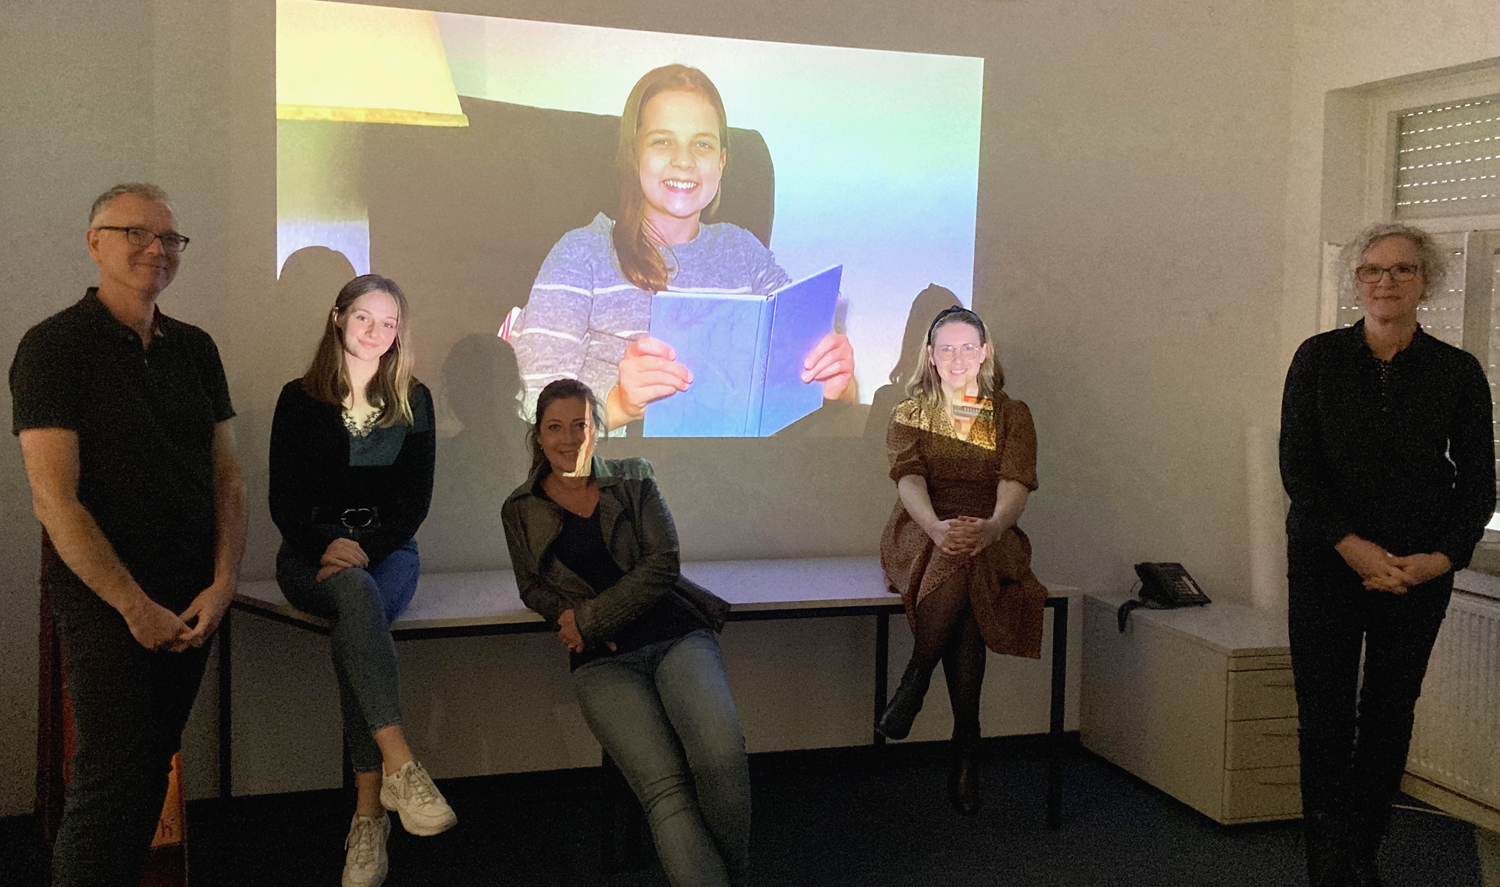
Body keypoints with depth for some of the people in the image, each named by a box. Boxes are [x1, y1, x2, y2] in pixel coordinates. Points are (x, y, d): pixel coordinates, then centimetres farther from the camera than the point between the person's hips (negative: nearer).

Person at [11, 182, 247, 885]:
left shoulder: (194, 348, 10)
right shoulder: (54, 346, -8)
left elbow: (226, 473, 10)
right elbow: (54, 499, -14)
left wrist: (222, 584, -3)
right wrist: (136, 606, -14)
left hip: (191, 606, 6)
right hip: (104, 603, -5)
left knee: (151, 766, 13)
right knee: (114, 778, -5)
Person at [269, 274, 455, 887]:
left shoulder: (413, 402, 11)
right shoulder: (300, 399, 8)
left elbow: (416, 498, 5)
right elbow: (283, 498, 2)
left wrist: (368, 549, -12)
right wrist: (323, 547, -17)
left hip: (388, 549, 1)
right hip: (313, 551, -1)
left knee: (355, 624, -34)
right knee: (357, 594, -37)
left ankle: (369, 813, -38)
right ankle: (399, 767, -48)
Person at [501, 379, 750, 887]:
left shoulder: (634, 480, 16)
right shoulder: (520, 510, 19)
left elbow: (662, 564, 5)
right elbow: (532, 586, 19)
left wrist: (590, 618, -4)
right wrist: (570, 614, -4)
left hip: (676, 634, 1)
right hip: (603, 661, 0)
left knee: (722, 757, -28)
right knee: (665, 788, -27)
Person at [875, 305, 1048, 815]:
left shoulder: (1012, 415, 12)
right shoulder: (910, 413, 12)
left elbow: (1016, 484, -5)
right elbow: (909, 478, -7)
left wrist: (991, 528, -30)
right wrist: (937, 527, -30)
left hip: (992, 538, 0)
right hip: (922, 533, 0)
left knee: (969, 562, -38)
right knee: (958, 562, -36)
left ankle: (916, 677, -20)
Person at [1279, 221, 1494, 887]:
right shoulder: (1319, 359, 0)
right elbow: (1297, 465, -4)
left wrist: (1443, 557, -10)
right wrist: (1352, 545, -14)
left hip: (1420, 570, 1)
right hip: (1325, 560, -1)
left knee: (1390, 715, 6)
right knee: (1326, 717, -4)